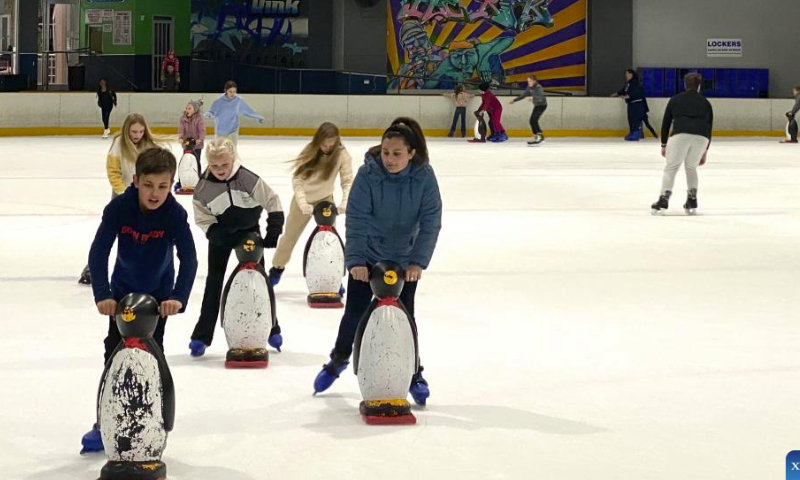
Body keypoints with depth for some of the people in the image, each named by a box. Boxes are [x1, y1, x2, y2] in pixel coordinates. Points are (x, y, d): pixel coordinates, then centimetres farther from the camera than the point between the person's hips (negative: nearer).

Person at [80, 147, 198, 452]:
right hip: (123, 290, 1)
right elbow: (98, 252, -30)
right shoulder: (119, 207, -27)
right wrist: (102, 295, -40)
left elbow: (189, 258, -31)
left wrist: (178, 297, -44)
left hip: (159, 293, -1)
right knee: (115, 352, 4)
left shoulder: (174, 213, -27)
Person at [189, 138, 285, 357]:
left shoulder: (248, 179, -25)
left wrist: (273, 232, -18)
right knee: (214, 283, -1)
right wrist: (216, 234, -25)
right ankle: (201, 336, 1)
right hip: (221, 236, 0)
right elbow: (203, 218, -9)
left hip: (249, 232, 0)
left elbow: (273, 203, -16)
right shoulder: (203, 187, -20)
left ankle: (271, 330, 20)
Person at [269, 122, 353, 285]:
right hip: (303, 199, 1)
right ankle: (277, 269, 37)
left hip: (325, 199, -1)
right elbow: (297, 179, -22)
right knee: (289, 237, 15)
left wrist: (345, 202, -42)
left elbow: (347, 181, -24)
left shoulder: (342, 154, -23)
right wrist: (303, 203, -34)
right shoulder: (310, 151, -23)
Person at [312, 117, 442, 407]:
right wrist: (355, 260, -31)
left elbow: (431, 221, -18)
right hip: (367, 256, 0)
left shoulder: (424, 176, -20)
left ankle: (414, 374, 17)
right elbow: (356, 219, -23)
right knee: (355, 311, 7)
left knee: (403, 315, 0)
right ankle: (338, 360, 32)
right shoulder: (368, 173, -23)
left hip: (404, 259, 0)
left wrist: (418, 261, -26)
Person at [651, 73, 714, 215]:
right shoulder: (705, 102, 26)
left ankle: (664, 198, -11)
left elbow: (666, 123, 20)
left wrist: (664, 145, 27)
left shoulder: (675, 99, 23)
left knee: (671, 167, 4)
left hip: (680, 134, -2)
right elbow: (709, 127, 25)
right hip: (701, 137, 2)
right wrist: (704, 151, 30)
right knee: (691, 167, 21)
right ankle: (692, 199, 16)